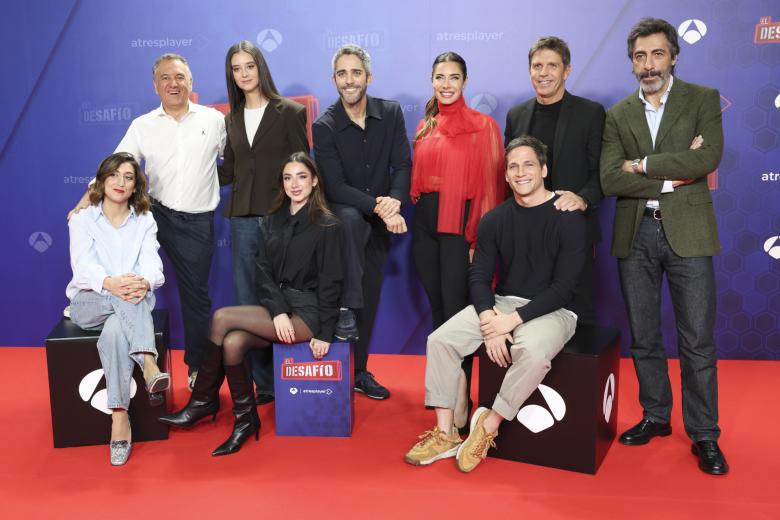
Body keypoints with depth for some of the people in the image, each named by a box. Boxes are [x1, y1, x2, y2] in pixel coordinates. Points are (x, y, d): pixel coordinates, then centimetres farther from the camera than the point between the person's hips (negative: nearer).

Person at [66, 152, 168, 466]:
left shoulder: (145, 222, 10)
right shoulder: (82, 219, 5)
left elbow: (152, 264, -7)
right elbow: (83, 265, -13)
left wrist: (144, 283, -35)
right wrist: (110, 284, -38)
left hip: (133, 301, 1)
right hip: (88, 303, -1)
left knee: (115, 331, -35)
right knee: (120, 300, -37)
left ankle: (119, 417, -43)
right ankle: (149, 364, -53)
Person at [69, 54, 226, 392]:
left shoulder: (214, 120, 0)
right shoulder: (142, 126, 2)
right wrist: (85, 204, -12)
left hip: (197, 221, -1)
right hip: (155, 213, 1)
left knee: (196, 295, 8)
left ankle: (197, 368, 26)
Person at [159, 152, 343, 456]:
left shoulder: (327, 225, -4)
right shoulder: (271, 223, 12)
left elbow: (330, 282, -7)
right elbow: (264, 272, 4)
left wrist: (324, 334, -12)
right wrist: (278, 311, -13)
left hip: (307, 314, -5)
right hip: (276, 309, 5)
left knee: (222, 318, -19)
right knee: (232, 342, -23)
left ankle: (203, 400, -2)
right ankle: (245, 420, -6)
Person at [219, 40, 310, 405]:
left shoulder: (290, 112, 0)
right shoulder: (231, 119, 14)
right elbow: (228, 172, 16)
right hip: (243, 220, 5)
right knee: (249, 305, 6)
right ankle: (263, 384, 17)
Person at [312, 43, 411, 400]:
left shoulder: (391, 113, -3)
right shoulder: (324, 126, -12)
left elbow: (403, 166, -8)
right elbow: (335, 186, -17)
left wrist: (394, 201, -28)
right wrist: (378, 206, -29)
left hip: (379, 223, 3)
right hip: (341, 213, -3)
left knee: (370, 301, 8)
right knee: (352, 219, -40)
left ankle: (360, 372, 23)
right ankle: (345, 309, -30)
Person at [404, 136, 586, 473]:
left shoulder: (568, 219, -8)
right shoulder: (494, 220, 6)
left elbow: (564, 288, -13)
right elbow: (478, 276, 3)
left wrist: (513, 319, -20)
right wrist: (489, 319, -16)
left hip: (551, 310, -4)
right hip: (499, 304, 5)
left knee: (532, 352, -37)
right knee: (440, 340, -16)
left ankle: (488, 426, -14)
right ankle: (445, 435, -5)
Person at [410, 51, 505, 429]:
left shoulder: (483, 125, -2)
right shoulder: (425, 127, 13)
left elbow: (490, 183, -7)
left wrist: (481, 236, -13)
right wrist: (416, 206, 7)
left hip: (460, 223, -5)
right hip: (425, 224, 6)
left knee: (456, 308, -7)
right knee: (436, 308, 12)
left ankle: (462, 400, 3)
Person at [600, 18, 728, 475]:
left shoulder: (703, 99, 3)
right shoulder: (618, 115, 8)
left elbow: (709, 157, -14)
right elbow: (610, 180, -4)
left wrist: (643, 165, -11)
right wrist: (672, 176, -11)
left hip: (687, 232, -3)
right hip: (635, 236, 3)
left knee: (698, 341, 1)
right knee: (644, 338, 12)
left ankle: (704, 434, 14)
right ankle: (656, 416, 28)